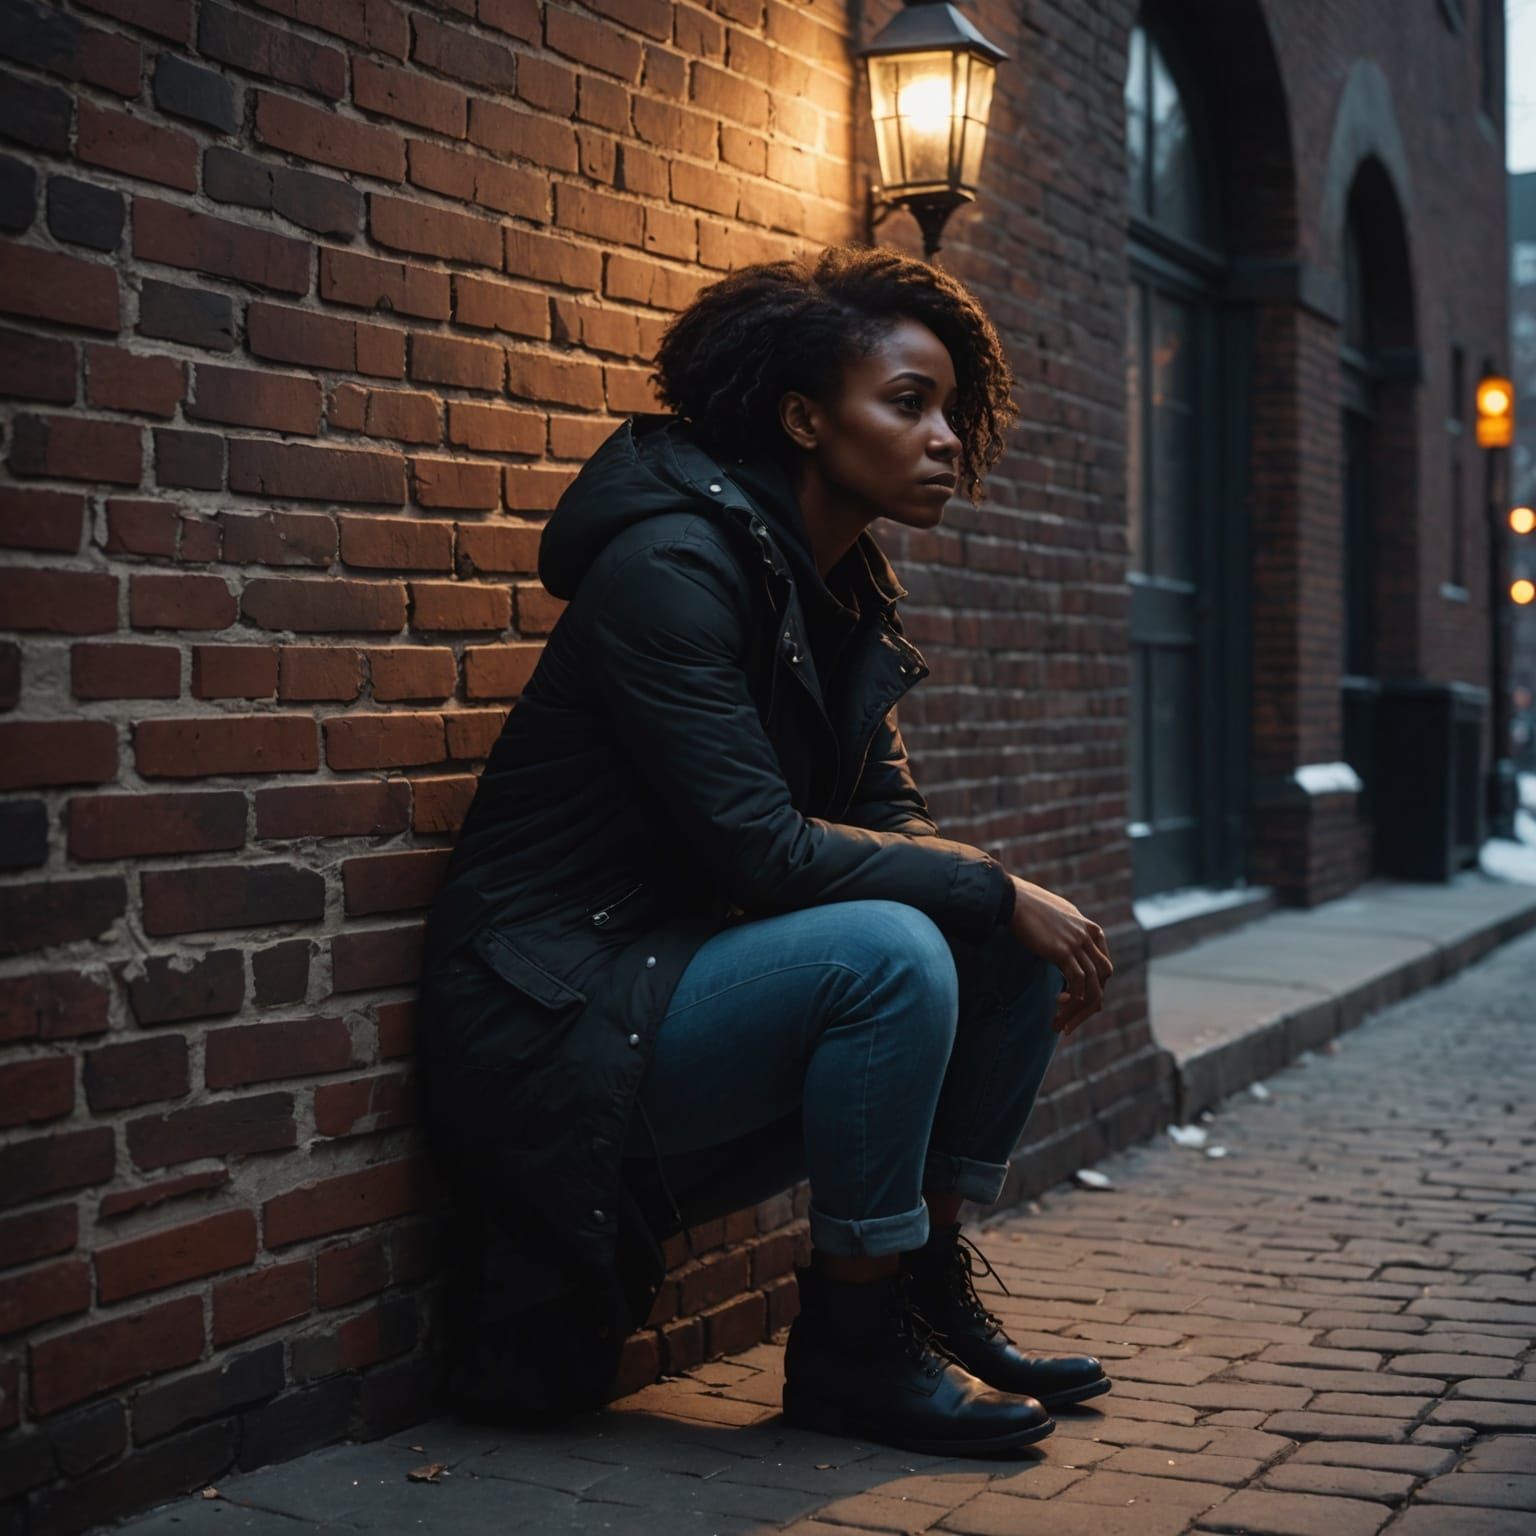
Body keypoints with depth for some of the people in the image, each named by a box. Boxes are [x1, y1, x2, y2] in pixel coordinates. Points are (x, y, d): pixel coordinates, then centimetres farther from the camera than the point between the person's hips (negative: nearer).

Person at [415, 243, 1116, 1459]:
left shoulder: (843, 594, 8)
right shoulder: (675, 564, -19)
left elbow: (890, 822, 10)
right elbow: (760, 849, -25)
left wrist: (1019, 905, -9)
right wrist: (995, 891, -18)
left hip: (692, 984, 9)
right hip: (565, 1027, -9)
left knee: (1019, 945, 0)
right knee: (888, 952, -29)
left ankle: (931, 1296, 9)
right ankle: (850, 1346, -12)